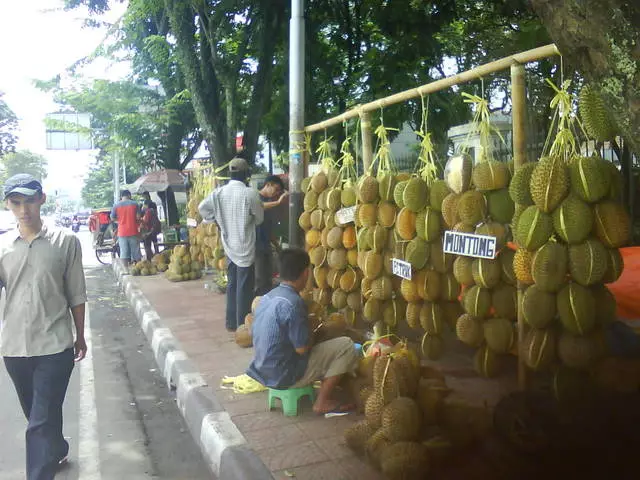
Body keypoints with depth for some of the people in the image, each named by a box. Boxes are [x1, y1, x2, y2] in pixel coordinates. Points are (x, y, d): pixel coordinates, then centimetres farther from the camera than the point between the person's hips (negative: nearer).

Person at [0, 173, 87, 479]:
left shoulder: (65, 241, -5)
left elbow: (76, 295, 1)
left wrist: (80, 337, 6)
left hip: (54, 345, -4)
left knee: (42, 422, -4)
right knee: (36, 416, 22)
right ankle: (57, 452, 47)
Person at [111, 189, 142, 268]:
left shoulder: (116, 205, 1)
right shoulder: (134, 204, 0)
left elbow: (113, 218, 5)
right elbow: (138, 217, -4)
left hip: (122, 232, 0)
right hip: (133, 231, 0)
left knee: (124, 253, 3)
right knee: (135, 252, 8)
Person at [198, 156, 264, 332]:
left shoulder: (218, 192, -1)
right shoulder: (250, 193, -16)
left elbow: (202, 207, 10)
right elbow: (259, 217, -4)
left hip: (229, 245, 6)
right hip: (245, 246, -6)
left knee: (232, 283, 15)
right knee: (244, 287, 0)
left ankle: (231, 322, 22)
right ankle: (242, 324, 4)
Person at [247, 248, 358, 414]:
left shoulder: (268, 297, 2)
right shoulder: (293, 303, -24)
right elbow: (302, 348, -23)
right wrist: (313, 334, 0)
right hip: (284, 375, -9)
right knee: (346, 345, -5)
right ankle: (323, 402, 2)